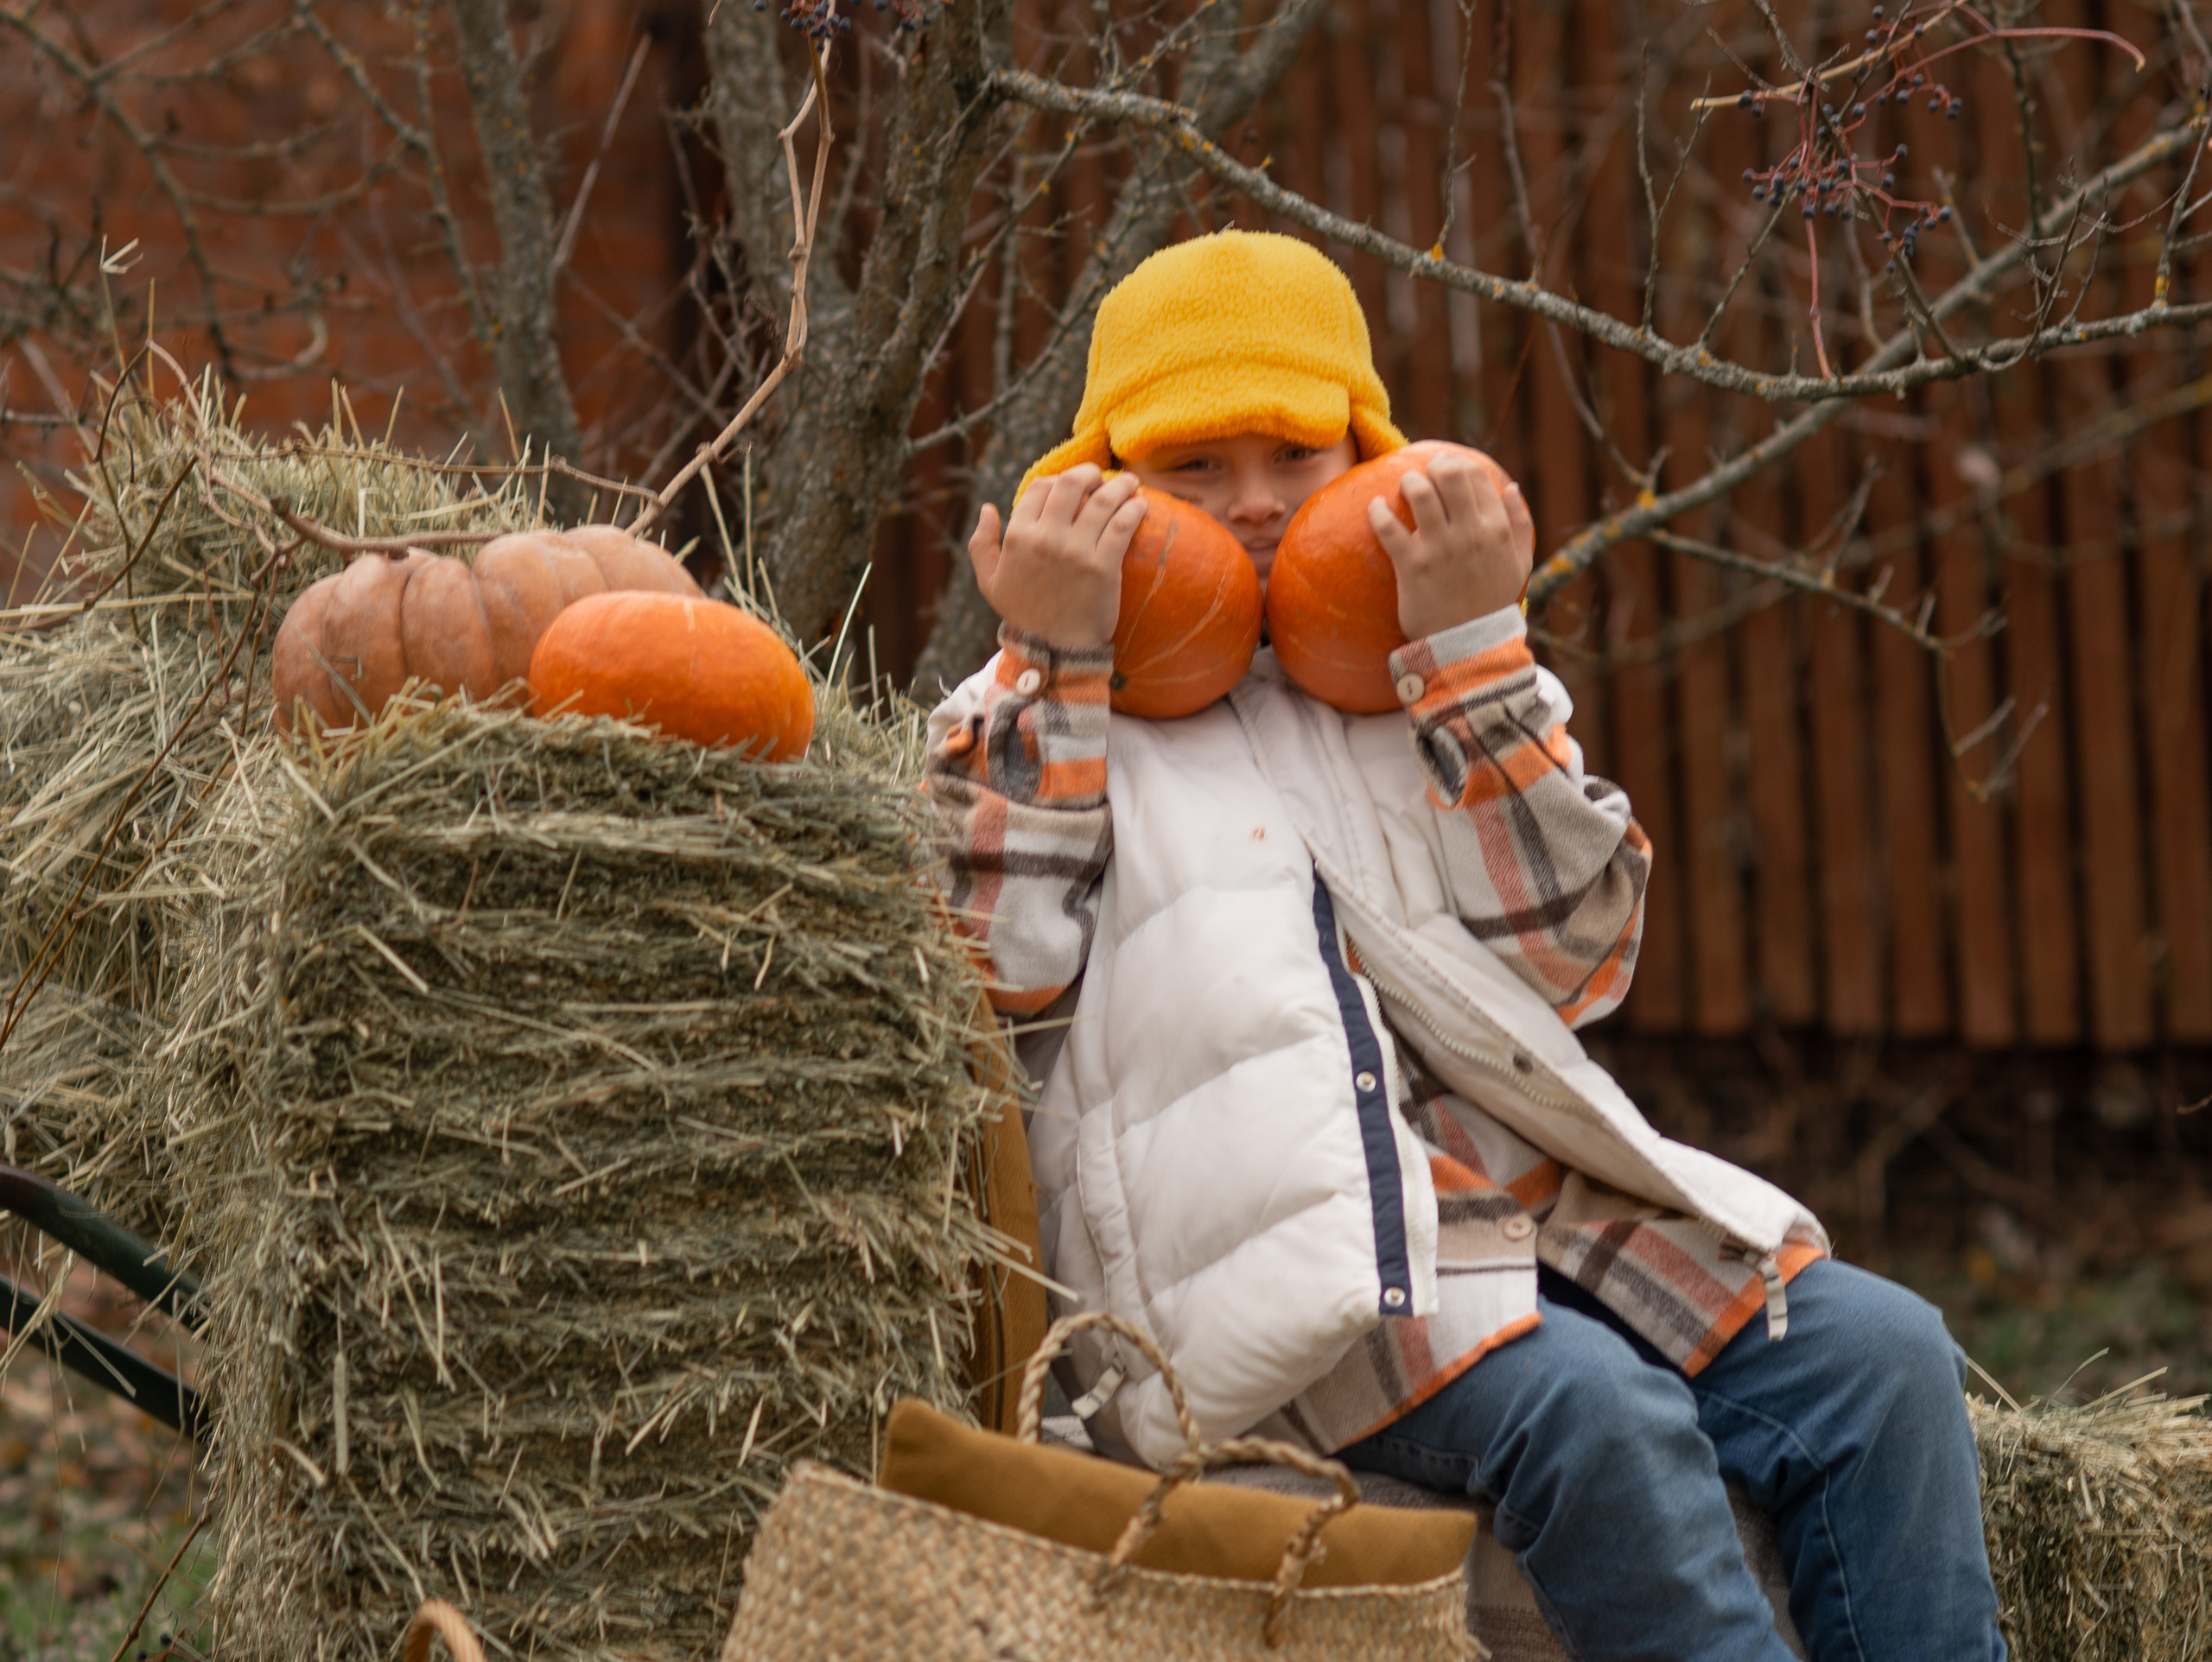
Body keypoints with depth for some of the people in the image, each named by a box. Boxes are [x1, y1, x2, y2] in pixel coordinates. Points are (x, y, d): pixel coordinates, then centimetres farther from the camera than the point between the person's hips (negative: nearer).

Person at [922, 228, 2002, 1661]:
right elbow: (1001, 988, -7)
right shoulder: (1027, 721, 12)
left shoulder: (1415, 688, 22)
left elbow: (1572, 956, 6)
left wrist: (1478, 649, 0)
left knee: (1880, 1354, -14)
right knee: (1593, 1408, -32)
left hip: (1527, 1183, 5)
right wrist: (1059, 672, -6)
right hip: (1276, 1264, -5)